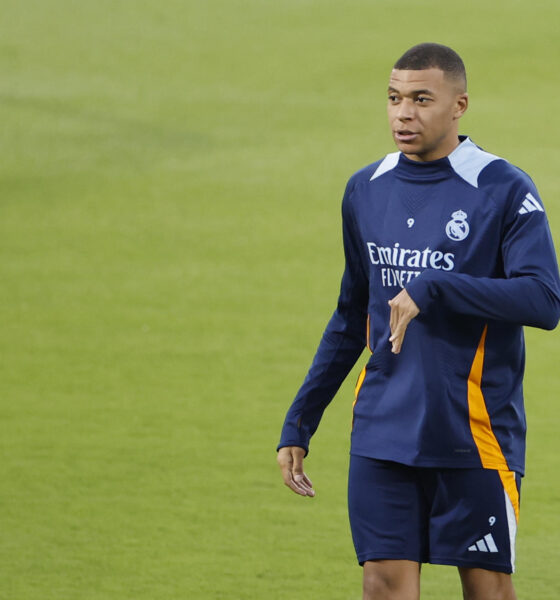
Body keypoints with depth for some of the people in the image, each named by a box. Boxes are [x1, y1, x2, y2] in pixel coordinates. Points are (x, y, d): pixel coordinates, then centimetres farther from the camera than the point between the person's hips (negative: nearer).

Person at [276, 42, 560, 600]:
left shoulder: (504, 191, -7)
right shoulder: (365, 190, 10)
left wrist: (434, 288, -24)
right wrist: (297, 424, 18)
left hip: (474, 435, -4)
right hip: (383, 436, 4)